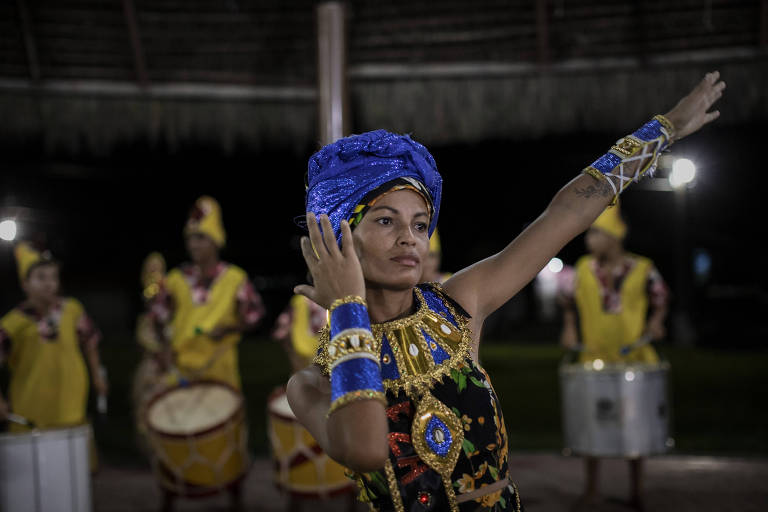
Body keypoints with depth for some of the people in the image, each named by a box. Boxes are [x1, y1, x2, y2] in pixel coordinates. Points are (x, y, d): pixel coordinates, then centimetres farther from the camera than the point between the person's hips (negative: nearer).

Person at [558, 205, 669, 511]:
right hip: (595, 358, 1)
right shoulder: (583, 270, -1)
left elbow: (660, 299, 9)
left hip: (635, 357, -1)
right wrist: (569, 329, 0)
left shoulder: (642, 269, -5)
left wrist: (655, 323, -9)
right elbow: (568, 299, 14)